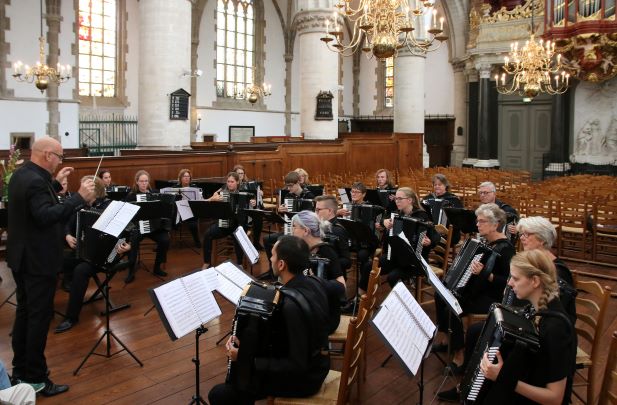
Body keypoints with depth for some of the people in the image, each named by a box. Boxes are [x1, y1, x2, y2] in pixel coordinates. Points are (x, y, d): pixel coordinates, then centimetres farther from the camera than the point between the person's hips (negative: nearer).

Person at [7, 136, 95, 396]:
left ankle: (20, 370, 29)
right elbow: (45, 216, -33)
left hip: (22, 257, 10)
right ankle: (35, 378, 8)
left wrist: (56, 183, 20)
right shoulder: (35, 180, -23)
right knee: (39, 317, -1)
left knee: (25, 313, 18)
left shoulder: (21, 174, 9)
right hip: (38, 260, -10)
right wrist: (79, 197, -34)